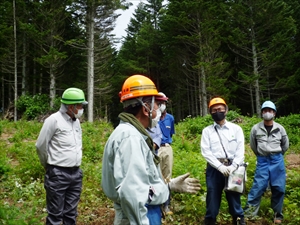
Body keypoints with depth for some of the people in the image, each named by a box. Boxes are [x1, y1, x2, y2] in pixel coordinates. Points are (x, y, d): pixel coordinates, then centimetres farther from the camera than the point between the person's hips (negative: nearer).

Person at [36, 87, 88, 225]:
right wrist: (49, 166, 7)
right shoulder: (54, 120, -11)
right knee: (55, 214, 2)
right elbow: (40, 146, -6)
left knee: (71, 213, 14)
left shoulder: (76, 121, 10)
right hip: (58, 174, -6)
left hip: (76, 173, 7)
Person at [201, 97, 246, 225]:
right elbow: (206, 152, -3)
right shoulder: (207, 131, 6)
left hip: (232, 168, 0)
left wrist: (233, 166, -13)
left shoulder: (236, 129, 7)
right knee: (213, 198, 6)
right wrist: (220, 167, -13)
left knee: (234, 198, 6)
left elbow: (240, 150, 1)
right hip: (214, 169, 0)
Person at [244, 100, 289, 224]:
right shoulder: (256, 128, -2)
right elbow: (253, 145, 12)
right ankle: (250, 210, 0)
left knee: (278, 188, 6)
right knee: (258, 186, -6)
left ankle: (278, 214, 18)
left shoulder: (280, 128, 1)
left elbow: (285, 145, 15)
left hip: (277, 160, 1)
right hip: (262, 160, -1)